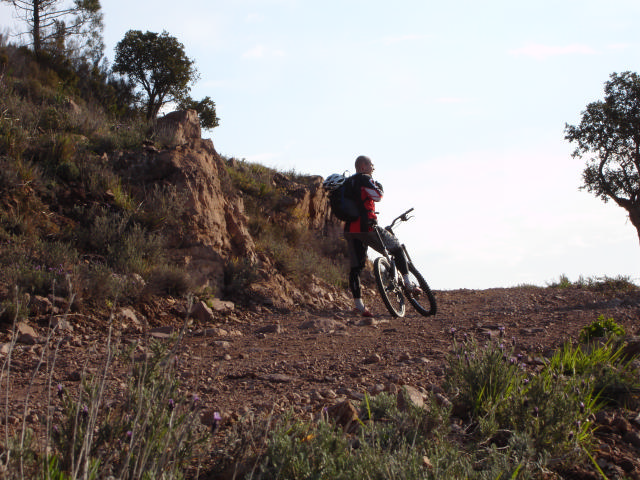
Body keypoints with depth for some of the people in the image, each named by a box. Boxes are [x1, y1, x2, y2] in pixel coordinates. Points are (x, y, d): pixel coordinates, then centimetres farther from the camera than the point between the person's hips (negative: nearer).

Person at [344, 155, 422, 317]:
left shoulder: (348, 182, 21)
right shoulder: (364, 179, -5)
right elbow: (378, 196, -15)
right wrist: (378, 185, 7)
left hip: (350, 229, 8)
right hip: (366, 227, -8)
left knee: (356, 267, 5)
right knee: (397, 249, 9)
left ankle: (359, 305, 0)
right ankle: (408, 283, 5)